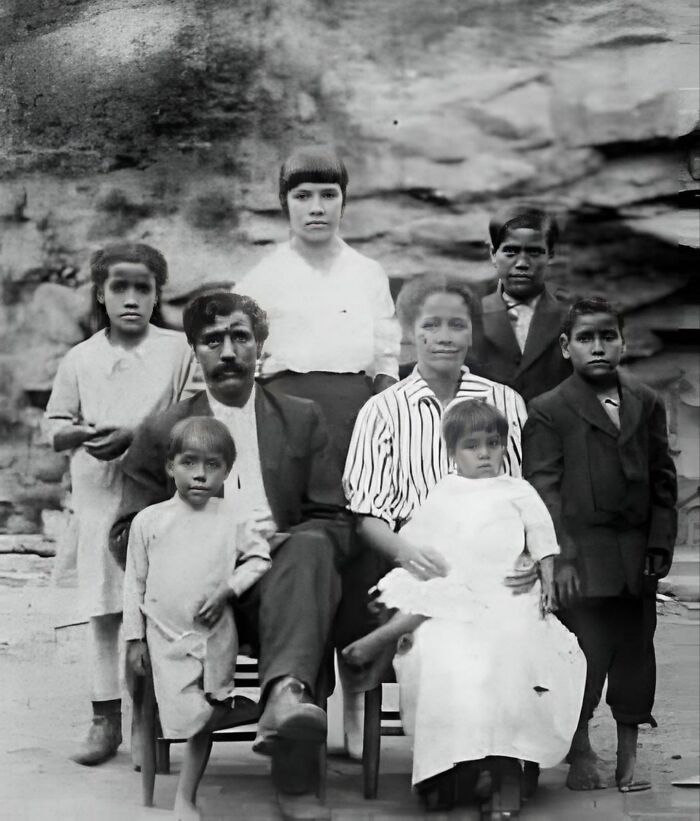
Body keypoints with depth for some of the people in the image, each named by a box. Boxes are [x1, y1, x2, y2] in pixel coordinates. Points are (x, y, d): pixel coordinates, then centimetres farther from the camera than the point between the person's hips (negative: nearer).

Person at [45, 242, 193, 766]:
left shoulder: (178, 350, 1)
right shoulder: (80, 359, 9)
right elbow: (54, 429, 12)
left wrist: (134, 436, -13)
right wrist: (82, 433, -10)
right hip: (98, 497, 2)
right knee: (105, 609, 5)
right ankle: (106, 717, 13)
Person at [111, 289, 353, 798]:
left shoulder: (302, 419, 19)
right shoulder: (162, 432, 17)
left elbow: (335, 526, 11)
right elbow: (127, 536, 12)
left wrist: (264, 557, -9)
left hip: (279, 573, 1)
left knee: (310, 546, -35)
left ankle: (287, 692, -55)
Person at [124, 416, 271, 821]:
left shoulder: (234, 518, -2)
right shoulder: (149, 520, -1)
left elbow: (260, 558, 5)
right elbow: (135, 582, 4)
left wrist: (227, 590, -11)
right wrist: (135, 638, 3)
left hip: (217, 635, 1)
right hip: (166, 636, -1)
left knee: (207, 719, 6)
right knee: (190, 717, -9)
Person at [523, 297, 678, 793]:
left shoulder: (647, 404, 11)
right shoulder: (548, 411, -1)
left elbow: (663, 478, 12)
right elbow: (544, 488, -6)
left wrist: (661, 542, 4)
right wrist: (561, 556, -13)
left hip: (636, 556, 4)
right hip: (582, 558, -4)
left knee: (635, 650, 8)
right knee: (586, 654, -3)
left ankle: (628, 756, 20)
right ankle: (581, 755, 13)